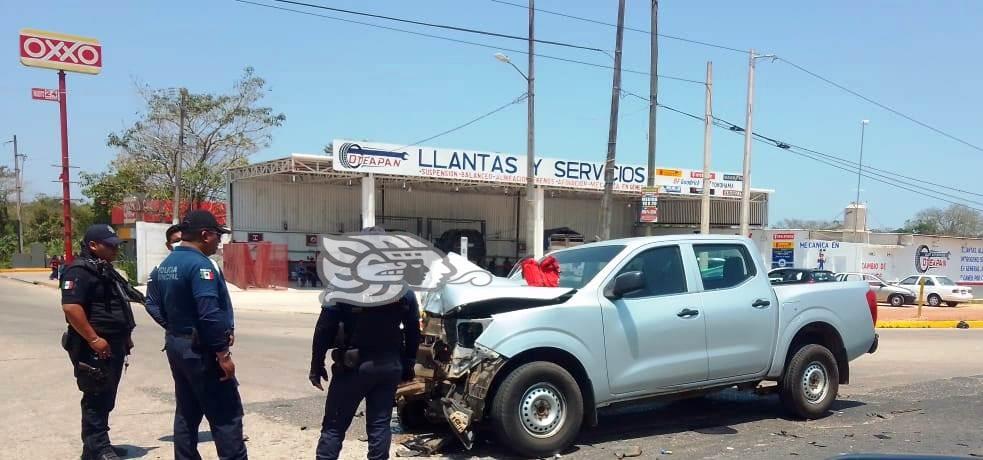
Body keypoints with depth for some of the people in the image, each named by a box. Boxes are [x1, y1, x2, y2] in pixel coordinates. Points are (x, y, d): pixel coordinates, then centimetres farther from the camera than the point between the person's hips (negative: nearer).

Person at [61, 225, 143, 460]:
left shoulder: (106, 271, 18)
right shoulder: (80, 271, -14)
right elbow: (71, 307, -25)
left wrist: (125, 336, 24)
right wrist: (94, 339, -26)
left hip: (113, 346, 10)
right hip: (95, 348, -10)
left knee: (106, 399, 15)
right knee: (96, 398, -5)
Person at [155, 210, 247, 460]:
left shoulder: (165, 265, 11)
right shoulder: (199, 264, -19)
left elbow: (161, 307, 16)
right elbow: (210, 314, -26)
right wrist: (223, 353, -22)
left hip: (175, 345, 10)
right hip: (200, 349, -10)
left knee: (187, 412, 16)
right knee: (226, 415, -5)